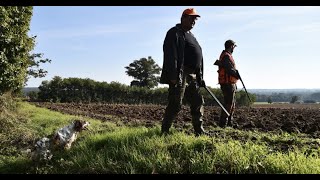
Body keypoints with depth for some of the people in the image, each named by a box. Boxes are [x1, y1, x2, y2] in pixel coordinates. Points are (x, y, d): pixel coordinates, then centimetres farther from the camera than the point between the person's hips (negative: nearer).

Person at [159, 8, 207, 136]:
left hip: (192, 77, 9)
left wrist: (200, 77, 21)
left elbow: (198, 58, 26)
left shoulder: (190, 36, 24)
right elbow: (170, 55, -17)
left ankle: (199, 131, 20)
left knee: (198, 103, 11)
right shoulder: (174, 33, -5)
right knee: (175, 105, -7)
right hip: (180, 76, -9)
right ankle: (164, 131, 5)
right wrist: (174, 75, -25)